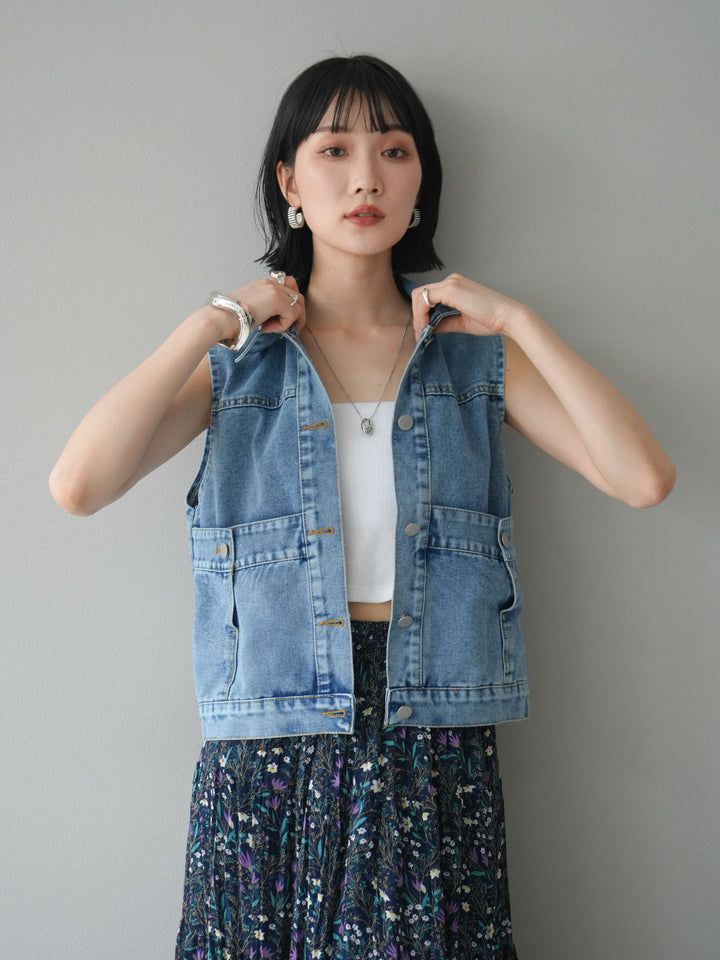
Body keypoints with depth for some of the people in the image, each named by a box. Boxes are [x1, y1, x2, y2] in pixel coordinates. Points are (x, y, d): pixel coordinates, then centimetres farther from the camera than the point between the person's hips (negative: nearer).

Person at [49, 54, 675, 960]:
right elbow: (76, 484, -14)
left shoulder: (474, 352, 6)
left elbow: (645, 477, -7)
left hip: (438, 752, 1)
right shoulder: (236, 361, 3)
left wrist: (517, 320, -7)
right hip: (269, 758, 0)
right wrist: (213, 323, -10)